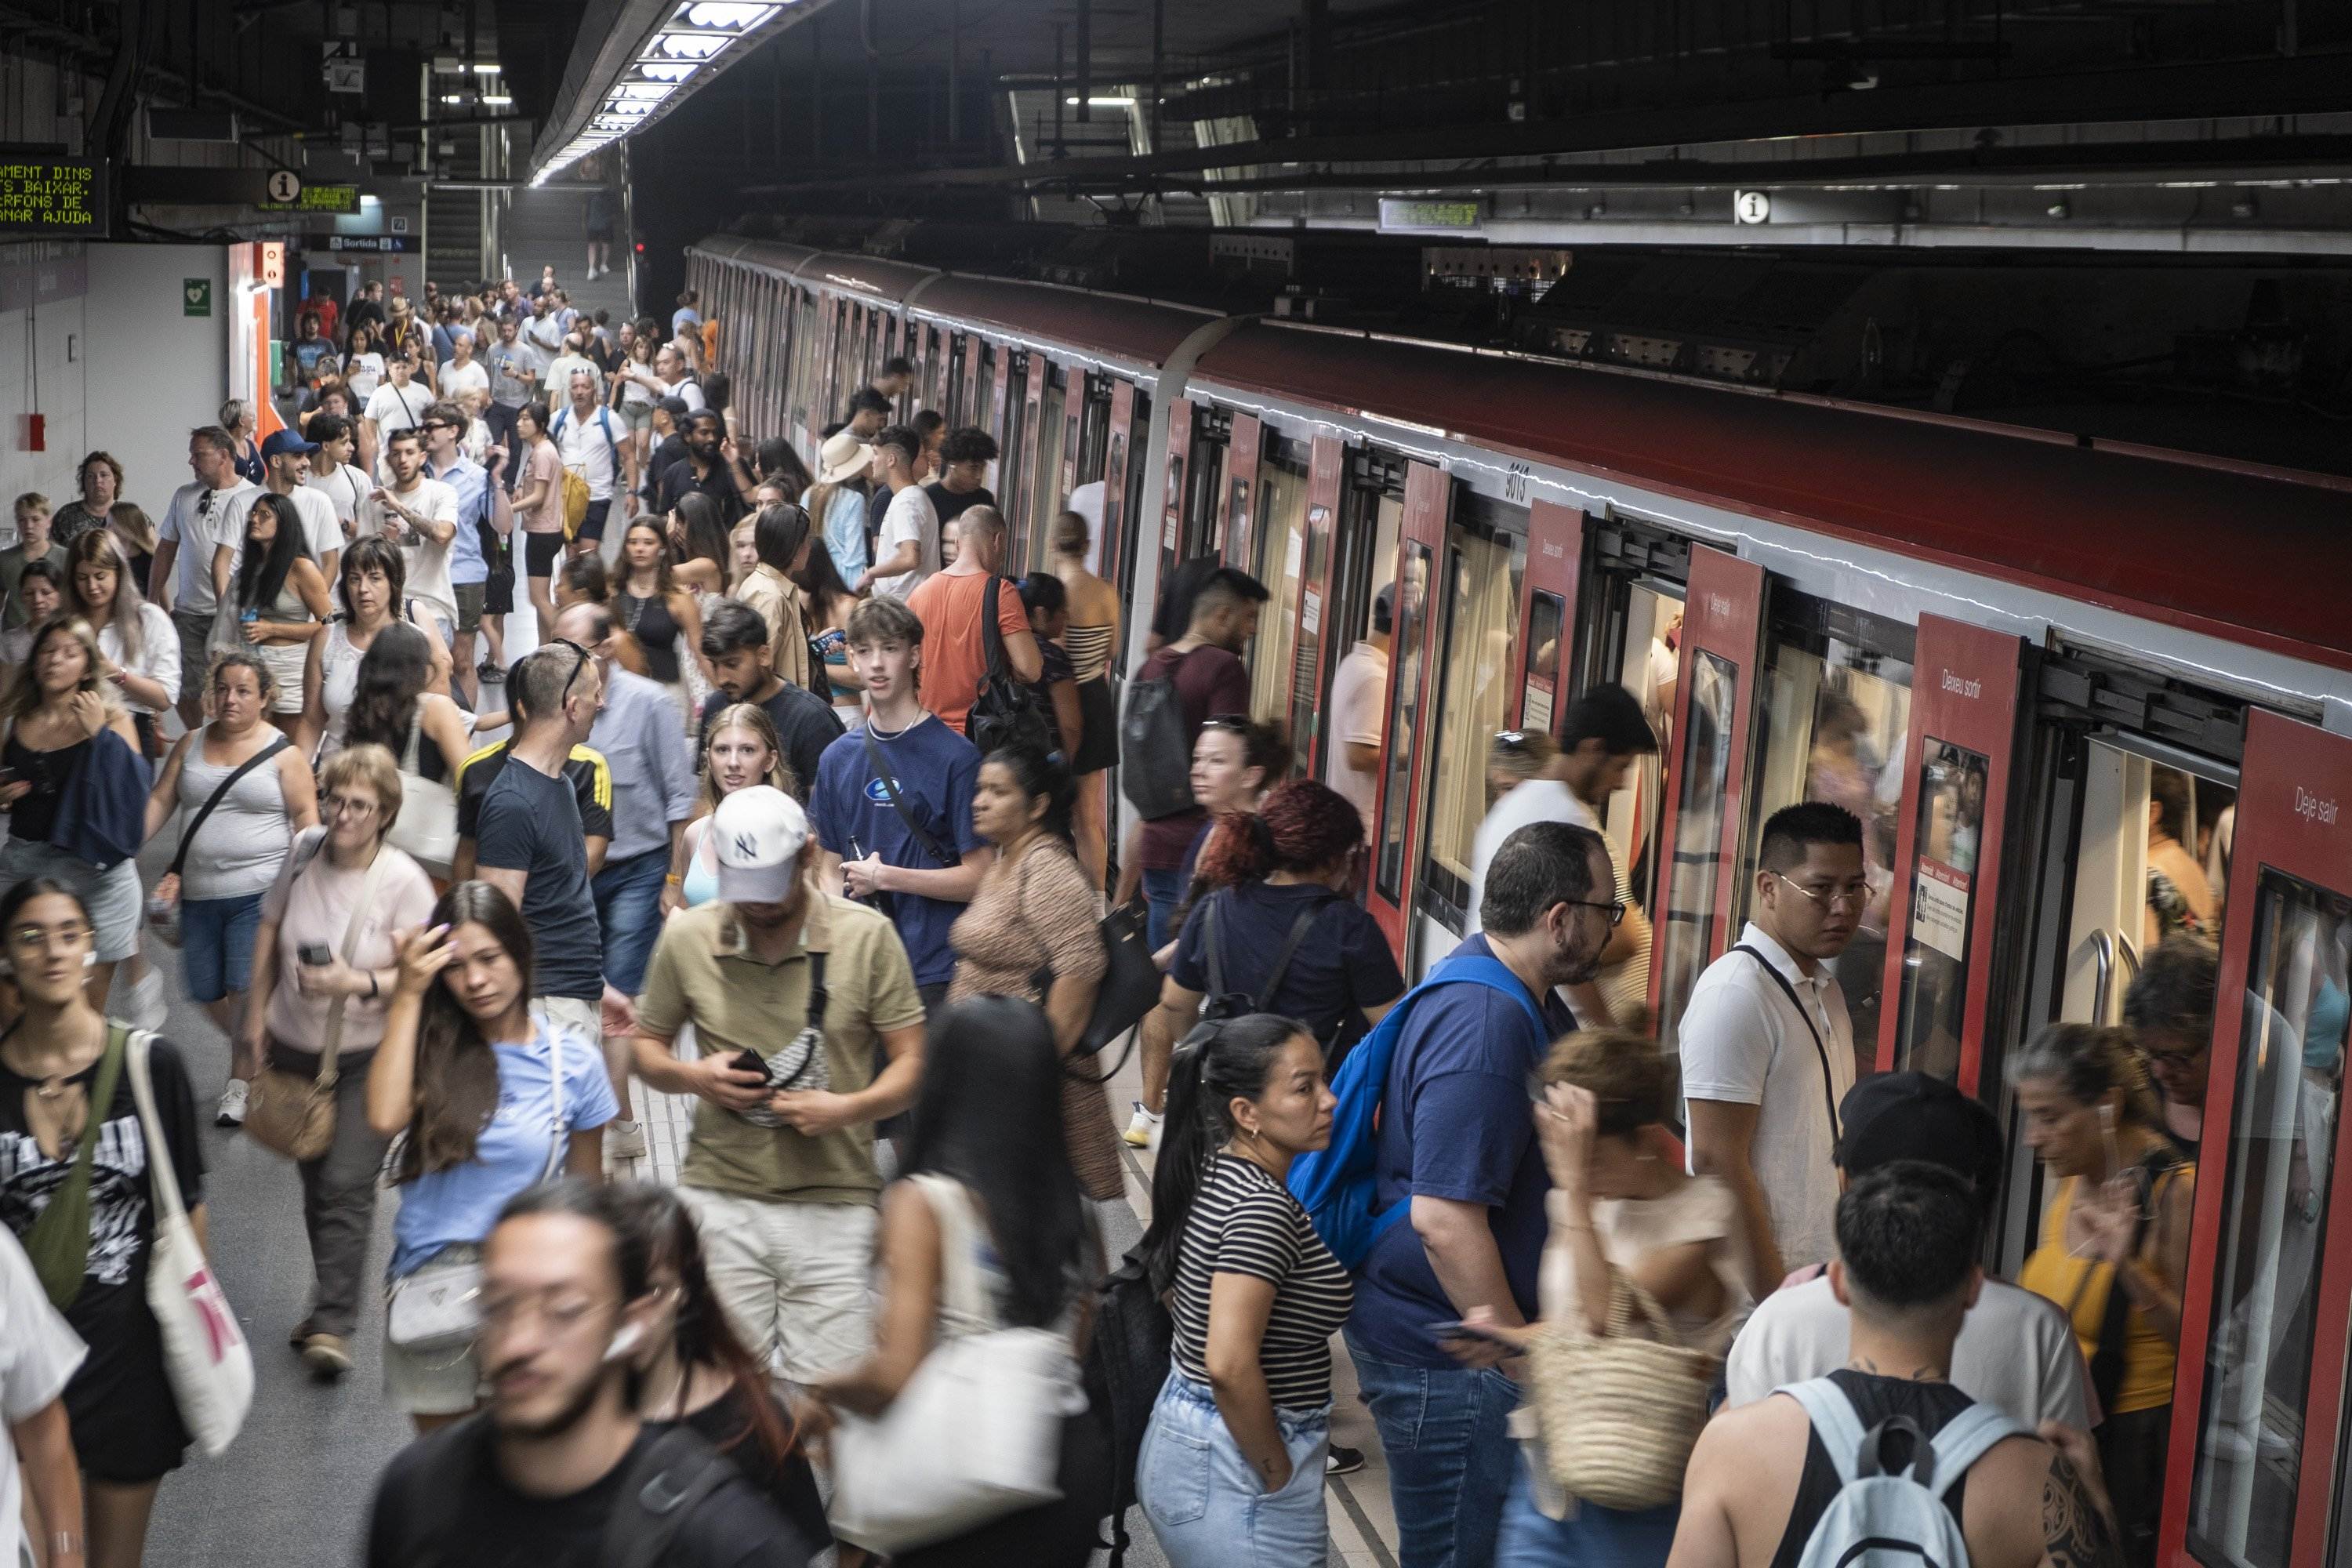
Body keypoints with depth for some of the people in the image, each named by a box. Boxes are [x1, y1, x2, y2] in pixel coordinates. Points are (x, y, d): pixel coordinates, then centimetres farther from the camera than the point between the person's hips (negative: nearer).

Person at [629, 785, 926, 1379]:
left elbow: (912, 1060, 1)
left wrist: (851, 1107, -17)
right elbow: (647, 1048, 14)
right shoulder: (686, 936, 4)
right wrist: (693, 1076, -7)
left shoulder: (867, 935, -2)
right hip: (718, 1196, 2)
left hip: (833, 1202, -1)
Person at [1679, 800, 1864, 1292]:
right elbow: (1717, 1159, -19)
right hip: (1752, 1286, -8)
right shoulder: (1735, 993, -15)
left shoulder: (1825, 989, 14)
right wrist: (1778, 1297, -19)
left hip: (1816, 1273, 8)